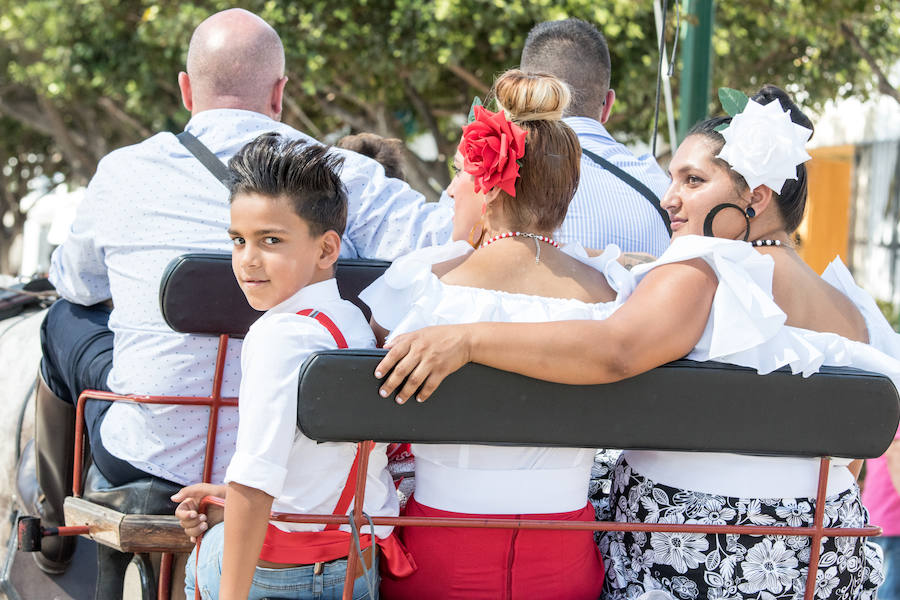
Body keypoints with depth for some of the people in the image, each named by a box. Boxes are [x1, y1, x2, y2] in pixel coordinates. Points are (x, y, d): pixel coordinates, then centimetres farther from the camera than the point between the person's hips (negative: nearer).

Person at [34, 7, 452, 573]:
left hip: (158, 457, 0)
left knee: (66, 319, 29)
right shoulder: (342, 176, -11)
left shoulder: (124, 172, -5)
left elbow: (76, 282, 16)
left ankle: (57, 526, 50)